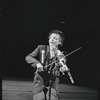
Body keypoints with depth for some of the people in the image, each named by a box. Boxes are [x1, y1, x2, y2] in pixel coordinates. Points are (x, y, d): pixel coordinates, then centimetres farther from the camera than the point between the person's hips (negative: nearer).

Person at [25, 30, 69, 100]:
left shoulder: (61, 56, 2)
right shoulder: (41, 48, 5)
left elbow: (57, 74, -10)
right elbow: (28, 57, -2)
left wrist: (62, 70, -33)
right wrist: (37, 63, -20)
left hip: (52, 84, 0)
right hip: (39, 82, 0)